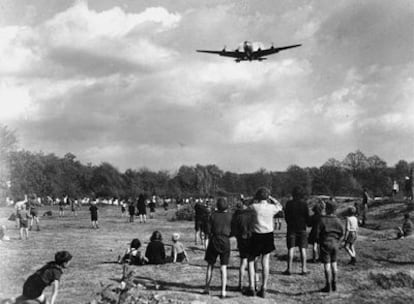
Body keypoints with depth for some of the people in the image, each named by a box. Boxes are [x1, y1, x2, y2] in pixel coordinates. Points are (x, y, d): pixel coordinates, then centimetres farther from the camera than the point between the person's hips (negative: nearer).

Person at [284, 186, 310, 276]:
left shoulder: (289, 203, -1)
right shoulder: (304, 204, -7)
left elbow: (286, 217, 6)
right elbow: (307, 217, -5)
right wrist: (308, 223, 16)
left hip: (291, 228, 1)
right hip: (302, 228, -1)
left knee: (291, 248, 2)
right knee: (302, 249, 3)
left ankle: (289, 269, -1)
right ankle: (304, 269, 3)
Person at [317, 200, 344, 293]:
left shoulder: (322, 220, -13)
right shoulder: (337, 220, 2)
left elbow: (318, 232, -12)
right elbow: (342, 232, 5)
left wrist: (320, 240, 5)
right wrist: (336, 240, 15)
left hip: (326, 243, -5)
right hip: (335, 244, 5)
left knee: (327, 264, -2)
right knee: (334, 263, 16)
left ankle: (328, 286, 0)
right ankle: (334, 284, 21)